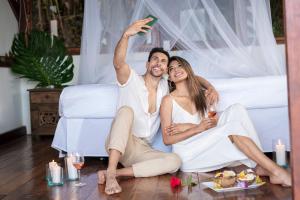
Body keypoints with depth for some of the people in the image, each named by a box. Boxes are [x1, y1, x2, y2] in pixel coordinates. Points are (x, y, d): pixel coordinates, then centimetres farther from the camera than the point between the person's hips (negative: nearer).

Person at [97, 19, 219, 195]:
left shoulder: (165, 86, 13)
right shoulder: (132, 80, -3)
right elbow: (118, 63, -24)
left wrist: (210, 87, 3)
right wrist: (126, 35, -40)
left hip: (142, 150, 4)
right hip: (119, 145, -4)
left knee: (175, 161, -24)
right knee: (127, 110, -34)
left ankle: (118, 172, -30)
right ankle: (110, 174, -44)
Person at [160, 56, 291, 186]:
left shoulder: (199, 94, 14)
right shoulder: (168, 100, -2)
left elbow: (215, 121, 5)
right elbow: (167, 139, -7)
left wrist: (188, 126, -10)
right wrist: (197, 128, -18)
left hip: (206, 146, 6)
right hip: (188, 155, -5)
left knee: (236, 110, -15)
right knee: (232, 127, -27)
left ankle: (260, 166, -25)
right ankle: (276, 171, -29)